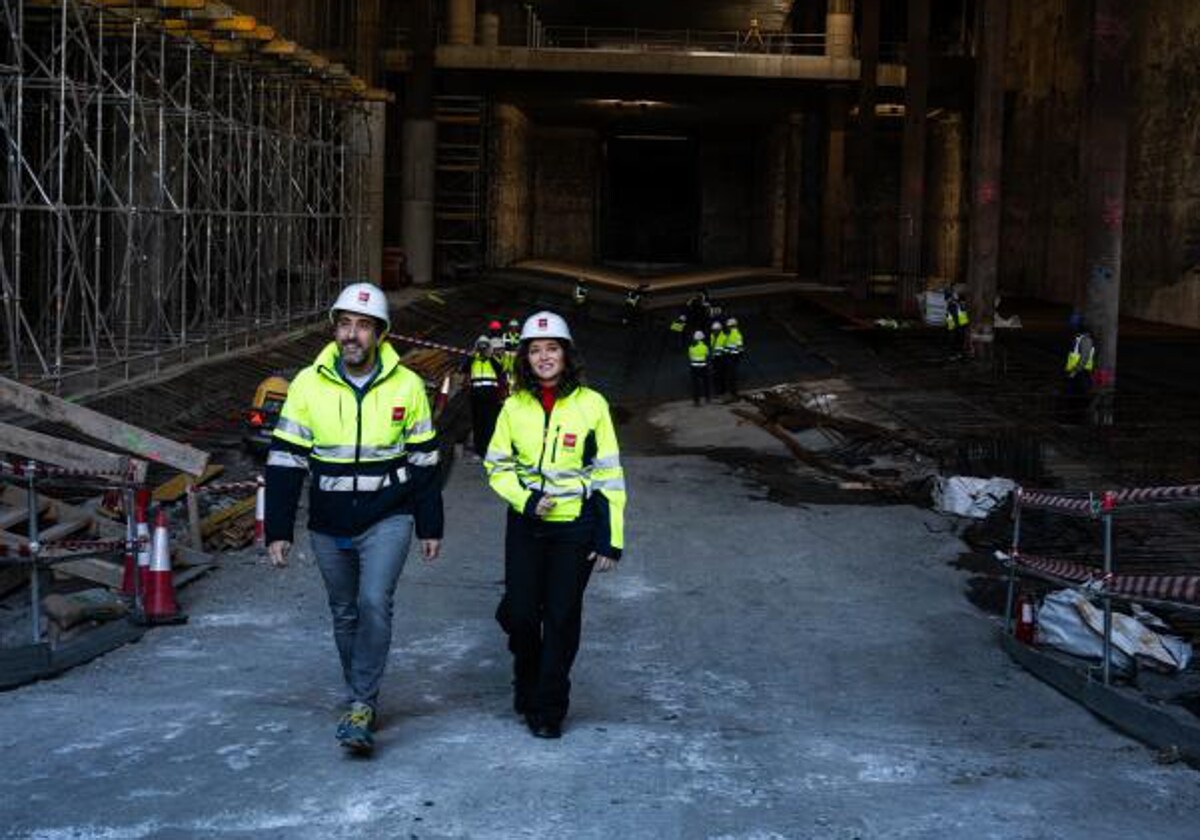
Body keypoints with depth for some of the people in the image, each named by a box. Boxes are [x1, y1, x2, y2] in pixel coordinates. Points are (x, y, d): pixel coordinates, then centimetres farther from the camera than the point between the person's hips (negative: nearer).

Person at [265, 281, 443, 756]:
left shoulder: (406, 386, -4)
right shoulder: (309, 384, -4)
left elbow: (424, 461, 5)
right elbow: (285, 461, 0)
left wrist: (430, 528, 7)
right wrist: (278, 531, -4)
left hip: (387, 520, -2)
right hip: (329, 527, 2)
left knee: (374, 603, -18)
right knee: (345, 615, 12)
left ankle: (360, 708, -10)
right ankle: (360, 701, 29)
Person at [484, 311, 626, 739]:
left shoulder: (591, 405, -3)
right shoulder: (515, 406, 3)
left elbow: (609, 474, -1)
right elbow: (497, 465, 10)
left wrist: (612, 539, -4)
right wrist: (525, 498, -10)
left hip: (576, 526, -2)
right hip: (526, 524, 2)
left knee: (562, 618, 2)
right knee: (519, 613, 1)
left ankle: (549, 708, 16)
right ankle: (527, 688, 29)